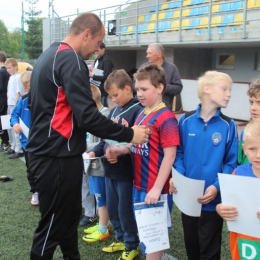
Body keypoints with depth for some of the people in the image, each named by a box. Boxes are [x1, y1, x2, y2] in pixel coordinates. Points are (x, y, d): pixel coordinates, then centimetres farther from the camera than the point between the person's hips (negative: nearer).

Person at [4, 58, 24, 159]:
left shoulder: (18, 77, -11)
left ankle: (19, 150, -5)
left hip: (15, 106, -9)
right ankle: (13, 147, 26)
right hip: (10, 105, 9)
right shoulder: (11, 77, 15)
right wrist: (8, 105, 15)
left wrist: (15, 105, -18)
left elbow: (19, 93, -15)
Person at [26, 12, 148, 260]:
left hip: (46, 152, 10)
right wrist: (128, 134, -15)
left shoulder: (48, 55, 13)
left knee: (69, 214, 21)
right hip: (58, 157, -10)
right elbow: (87, 116, -25)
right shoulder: (71, 60, -18)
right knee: (53, 224, 4)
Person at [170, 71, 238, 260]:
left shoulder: (228, 125, -8)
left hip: (213, 199, -2)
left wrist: (217, 187, -20)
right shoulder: (186, 120, -4)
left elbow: (231, 163, -7)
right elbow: (179, 153, 3)